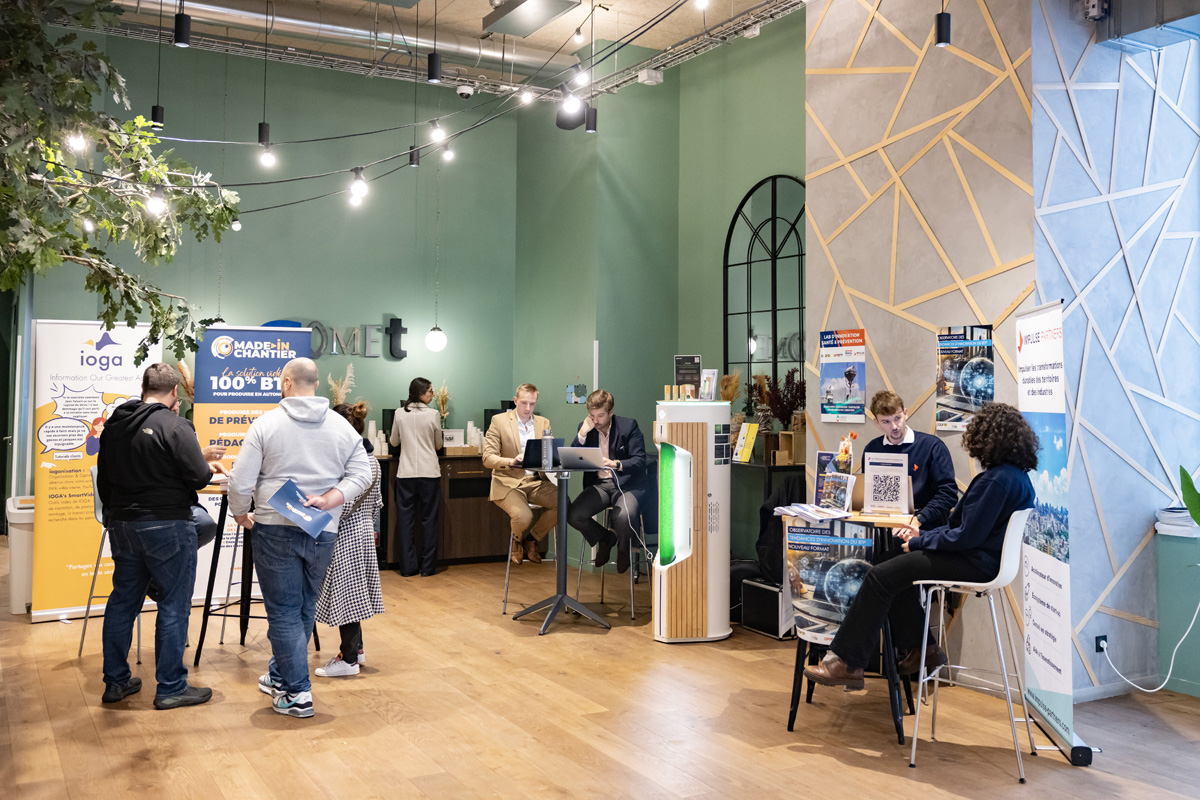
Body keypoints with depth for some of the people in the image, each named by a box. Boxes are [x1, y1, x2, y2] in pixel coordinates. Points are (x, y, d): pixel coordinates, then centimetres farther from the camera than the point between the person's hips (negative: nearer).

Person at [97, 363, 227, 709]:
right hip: (166, 525, -7)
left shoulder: (114, 424, 7)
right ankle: (170, 688, 7)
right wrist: (211, 467, 4)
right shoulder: (174, 426, -15)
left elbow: (103, 478, 14)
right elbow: (198, 477, -18)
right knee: (174, 604, 1)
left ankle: (116, 681, 25)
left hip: (121, 525, 7)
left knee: (122, 601, 16)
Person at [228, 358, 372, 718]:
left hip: (275, 528, -3)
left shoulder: (266, 424, -5)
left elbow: (241, 482, -6)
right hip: (323, 531, 4)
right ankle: (279, 677, 33)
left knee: (284, 612, 4)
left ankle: (297, 693, 4)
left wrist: (241, 515, 10)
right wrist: (326, 500, -7)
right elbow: (360, 475, -1)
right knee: (304, 610, 17)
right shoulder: (342, 427, 5)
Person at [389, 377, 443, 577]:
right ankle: (427, 567, 10)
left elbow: (394, 442, 12)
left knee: (406, 519, 7)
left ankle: (408, 568, 8)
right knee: (429, 519, 7)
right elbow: (438, 445, 5)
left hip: (406, 473, 2)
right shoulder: (433, 414, -6)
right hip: (429, 472, -2)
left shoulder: (400, 414, 0)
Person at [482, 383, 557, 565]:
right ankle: (517, 540, 9)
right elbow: (488, 458, -8)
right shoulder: (499, 421, 0)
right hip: (508, 482, -4)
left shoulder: (543, 423, 13)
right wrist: (511, 462, -27)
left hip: (536, 481, 4)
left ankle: (532, 538, 3)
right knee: (523, 516, -32)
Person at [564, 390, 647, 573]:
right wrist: (582, 433, -10)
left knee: (623, 517, -35)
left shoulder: (629, 426, -3)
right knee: (573, 514, -23)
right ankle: (605, 538, 11)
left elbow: (640, 462, -12)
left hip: (626, 484, -4)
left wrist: (615, 464, -31)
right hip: (599, 485, 4)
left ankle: (623, 546, 6)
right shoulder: (585, 428, 9)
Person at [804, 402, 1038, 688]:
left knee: (881, 576, -12)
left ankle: (847, 663, -9)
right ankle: (924, 649, 22)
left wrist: (919, 542, -10)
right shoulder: (1018, 476, 12)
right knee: (896, 568, 18)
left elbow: (967, 536, -24)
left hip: (976, 564, -11)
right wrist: (923, 534, 10)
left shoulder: (997, 479, -22)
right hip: (988, 556, 11)